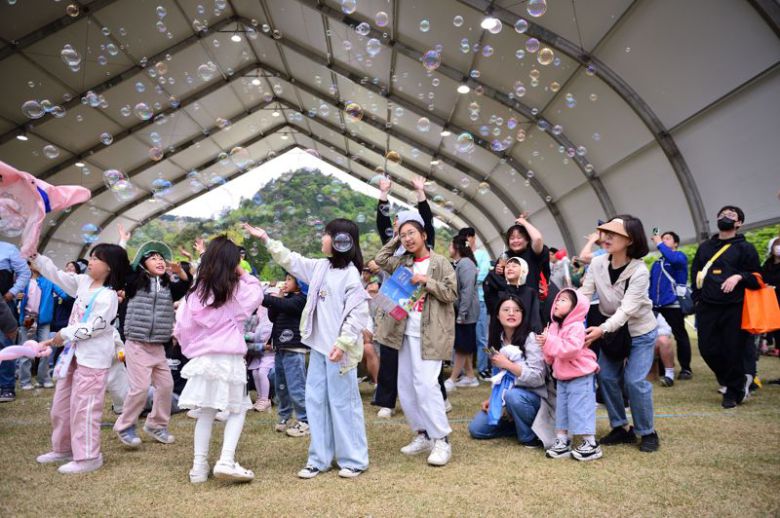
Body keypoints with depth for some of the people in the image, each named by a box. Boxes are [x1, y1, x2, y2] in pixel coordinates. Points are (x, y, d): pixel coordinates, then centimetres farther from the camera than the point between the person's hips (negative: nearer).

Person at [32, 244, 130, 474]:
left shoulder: (108, 296, -19)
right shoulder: (83, 282, 7)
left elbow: (93, 328, -22)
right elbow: (57, 275, 13)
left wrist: (64, 334, -12)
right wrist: (34, 256, 4)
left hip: (93, 358, -10)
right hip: (74, 353, 10)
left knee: (83, 408, -4)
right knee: (61, 405, 19)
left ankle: (87, 457, 8)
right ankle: (63, 449, 35)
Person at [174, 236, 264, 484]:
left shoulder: (197, 291, 3)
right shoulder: (237, 289, -5)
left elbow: (182, 325, 5)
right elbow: (257, 296, 12)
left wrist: (190, 347, 19)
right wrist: (245, 275, 13)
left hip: (202, 358, 4)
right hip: (228, 359, -3)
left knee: (206, 412, 15)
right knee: (237, 410, 10)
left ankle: (199, 466, 15)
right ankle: (226, 461, -5)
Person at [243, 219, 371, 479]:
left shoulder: (350, 273, -13)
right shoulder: (320, 267, 11)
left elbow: (359, 312, -17)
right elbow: (291, 261, 24)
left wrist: (343, 343, -22)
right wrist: (266, 239, 24)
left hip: (339, 350, -8)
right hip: (319, 347, 8)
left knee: (343, 403, 1)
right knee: (316, 401, 11)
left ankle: (354, 460, 15)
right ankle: (319, 459, 22)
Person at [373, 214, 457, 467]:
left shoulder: (440, 263, -3)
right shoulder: (403, 263, 13)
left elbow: (451, 293, -7)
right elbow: (380, 259, 18)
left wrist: (427, 281, -14)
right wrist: (395, 239, 13)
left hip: (429, 334, -7)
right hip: (406, 332, 7)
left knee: (426, 384, -15)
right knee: (405, 386, 9)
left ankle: (441, 441, -6)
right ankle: (423, 435, 20)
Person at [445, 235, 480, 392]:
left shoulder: (465, 263, -16)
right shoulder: (459, 263, 14)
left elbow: (468, 290, -22)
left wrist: (462, 314, -22)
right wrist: (459, 313, 16)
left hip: (465, 312, -10)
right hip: (459, 311, 10)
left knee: (462, 346, -3)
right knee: (465, 346, 13)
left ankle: (452, 380, 0)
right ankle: (470, 376, 21)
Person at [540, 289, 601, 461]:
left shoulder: (576, 327, -18)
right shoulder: (554, 327, 7)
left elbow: (570, 349, -33)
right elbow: (550, 358, 11)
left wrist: (550, 341, -29)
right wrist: (545, 344, -9)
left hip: (581, 377, -9)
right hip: (562, 378, 9)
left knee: (581, 410, -4)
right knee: (561, 410, 12)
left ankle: (591, 444, 7)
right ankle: (562, 442, 22)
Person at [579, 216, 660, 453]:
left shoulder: (639, 271, -27)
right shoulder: (597, 263, -13)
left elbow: (627, 309, -35)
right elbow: (584, 294, -15)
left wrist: (602, 330, -49)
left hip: (640, 332, -5)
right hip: (611, 329, 5)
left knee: (634, 380, -12)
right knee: (606, 376, 0)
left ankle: (647, 432, 9)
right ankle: (621, 428, 17)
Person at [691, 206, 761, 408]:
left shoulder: (745, 248, 3)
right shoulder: (705, 246, 16)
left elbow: (757, 278, 0)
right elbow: (695, 272, 21)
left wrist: (739, 276, -19)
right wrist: (698, 297, 11)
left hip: (734, 309, -4)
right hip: (707, 308, 4)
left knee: (733, 351, -2)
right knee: (708, 349, 2)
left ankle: (733, 392, 18)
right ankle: (739, 380, 26)